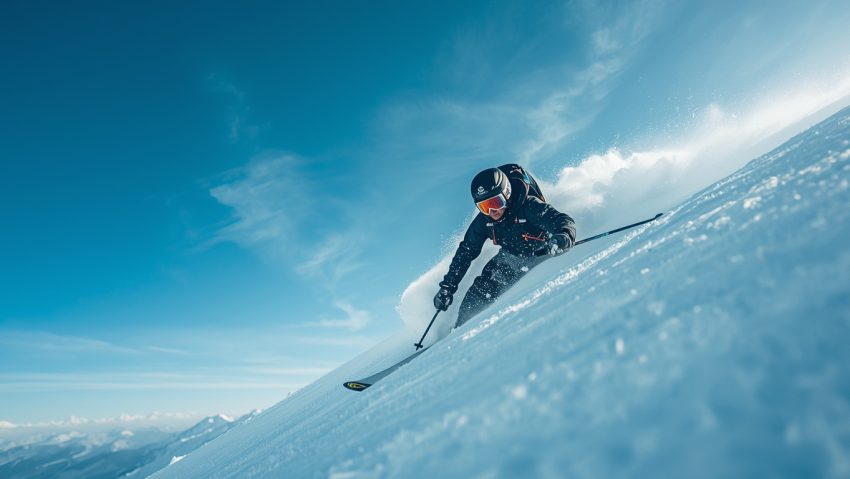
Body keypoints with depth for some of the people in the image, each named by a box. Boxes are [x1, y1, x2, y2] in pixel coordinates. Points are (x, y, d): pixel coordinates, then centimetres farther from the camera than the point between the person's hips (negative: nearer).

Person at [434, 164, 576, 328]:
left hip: (539, 257, -2)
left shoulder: (529, 206, -30)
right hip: (510, 258, 2)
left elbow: (564, 222, -37)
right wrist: (447, 286, -4)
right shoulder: (484, 220, -15)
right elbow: (465, 252, -4)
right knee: (477, 295, -9)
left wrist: (563, 238, -63)